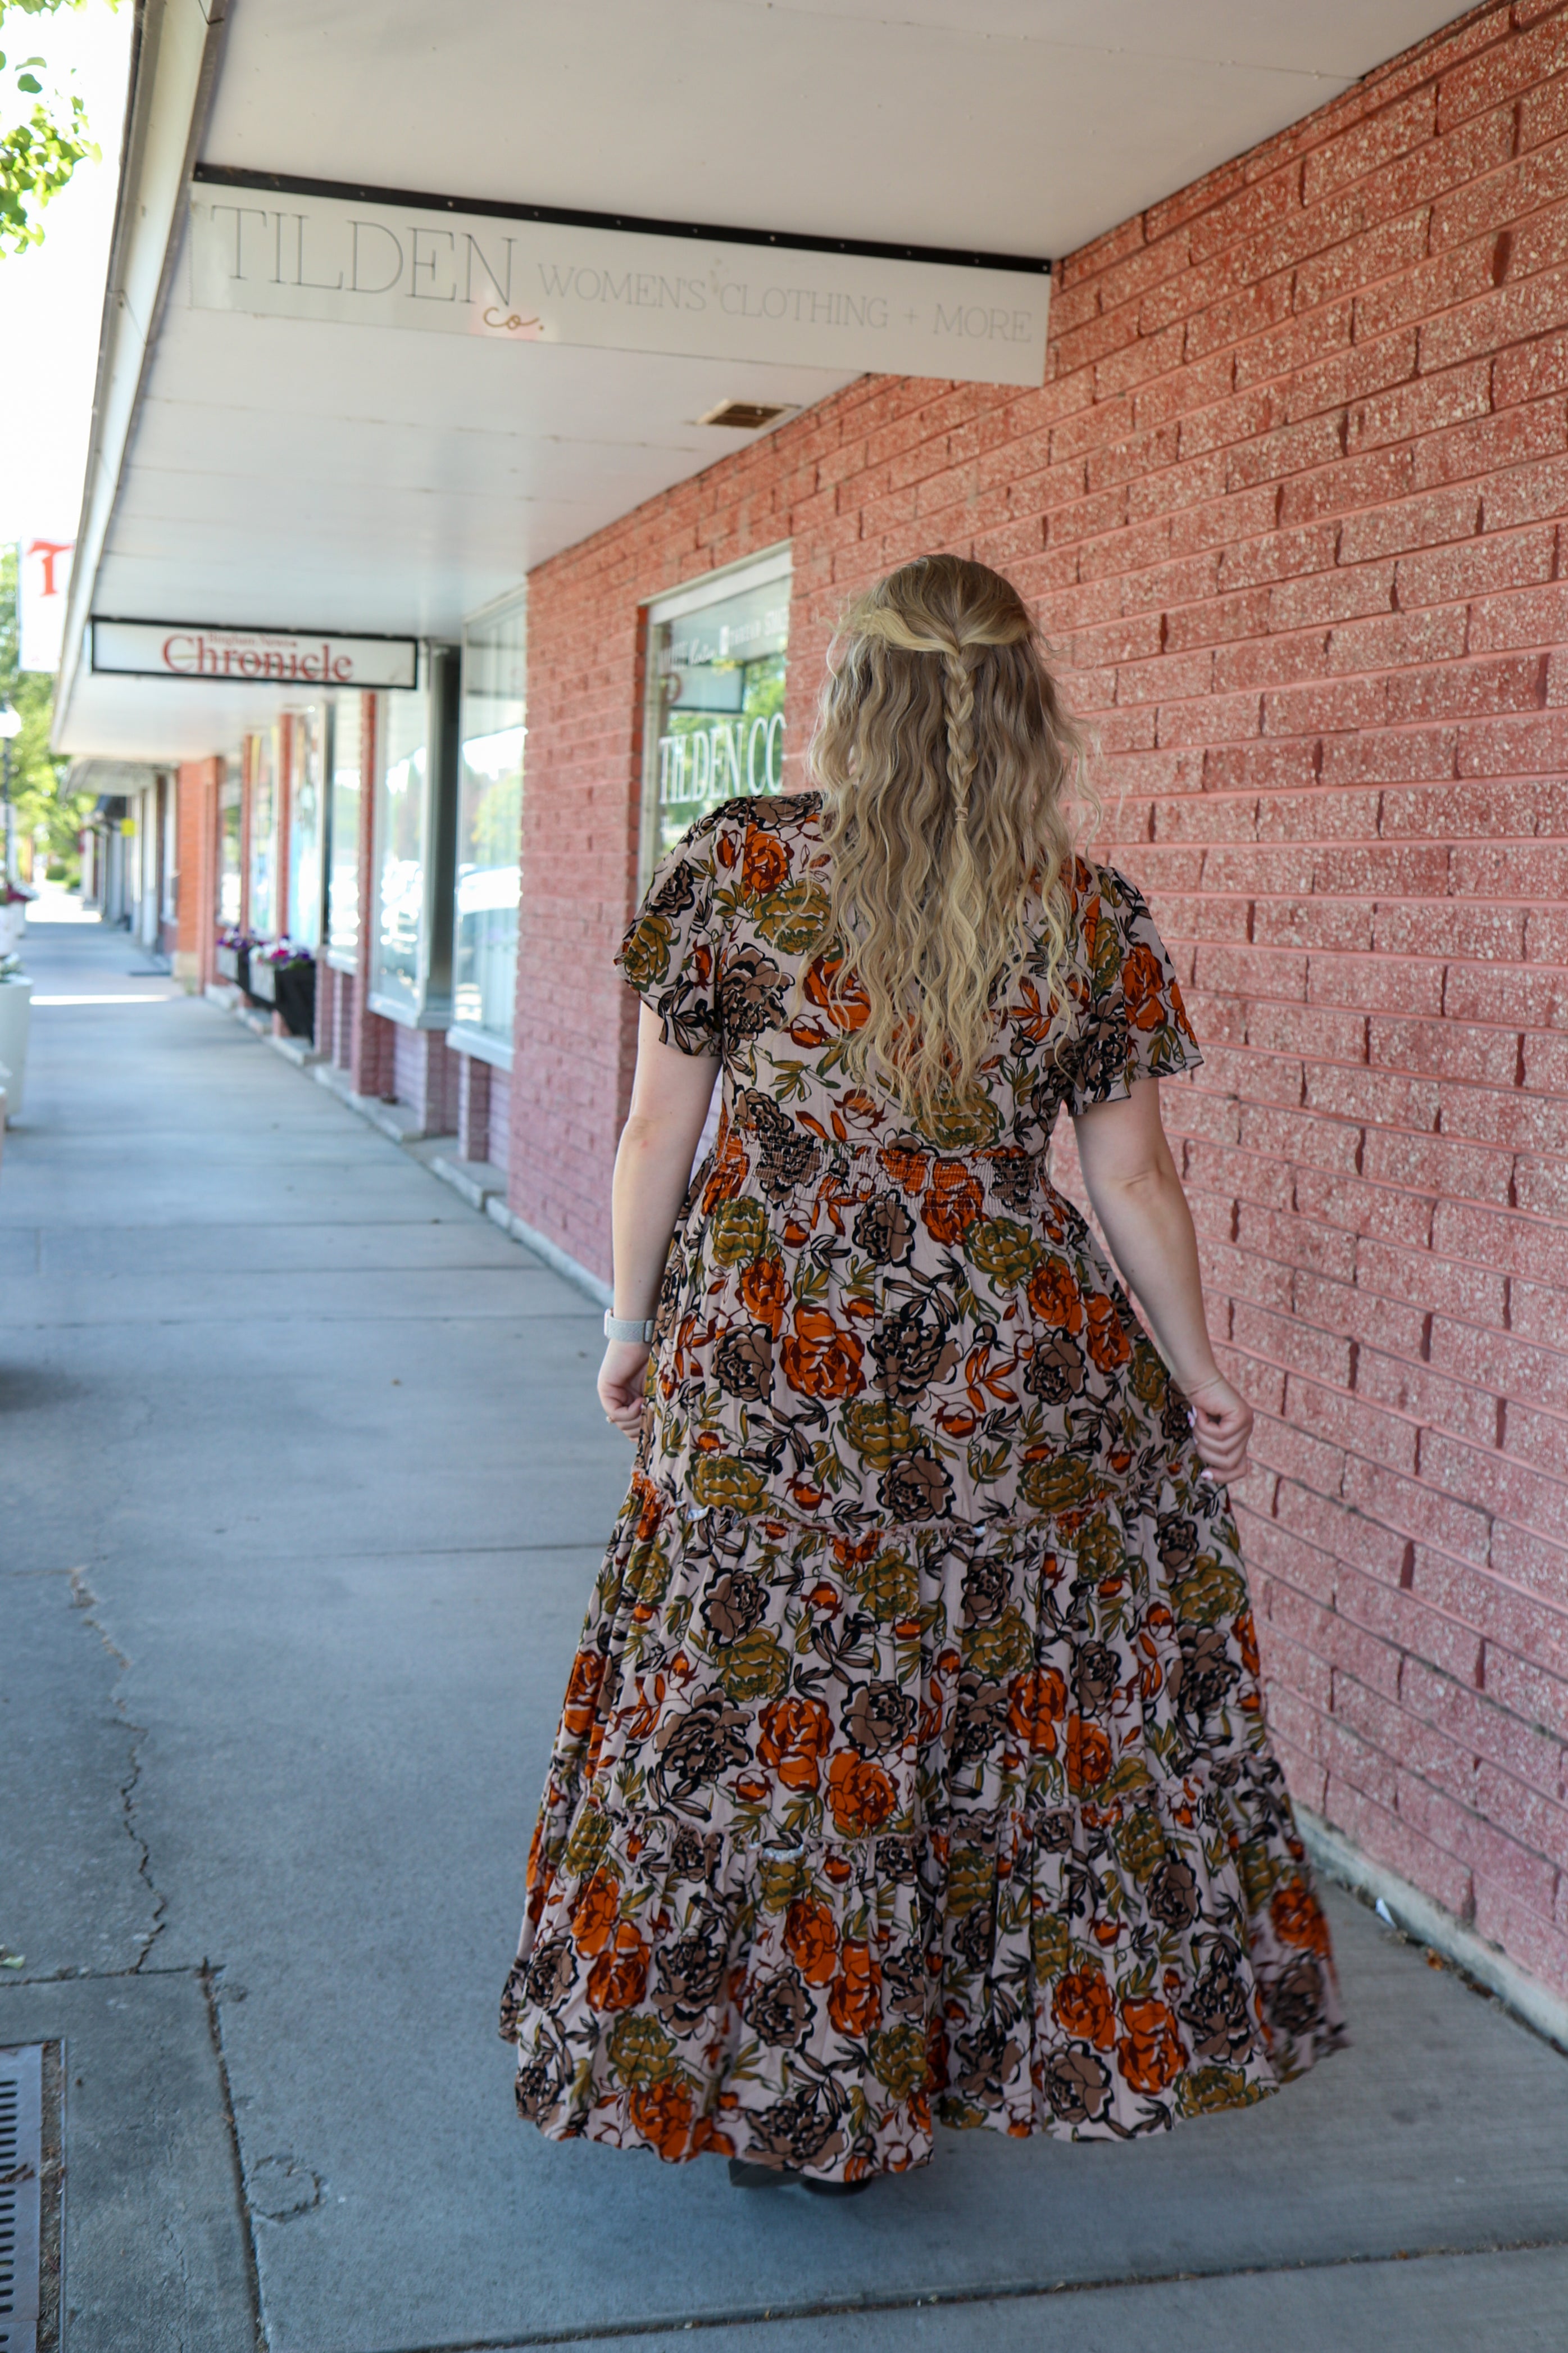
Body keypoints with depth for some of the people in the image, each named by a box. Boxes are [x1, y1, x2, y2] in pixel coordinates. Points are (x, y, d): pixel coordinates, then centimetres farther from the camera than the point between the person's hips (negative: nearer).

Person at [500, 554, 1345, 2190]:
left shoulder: (740, 865, -7)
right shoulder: (1094, 919, -4)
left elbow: (658, 1132, -3)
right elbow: (1133, 1180, 0)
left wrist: (632, 1326, 11)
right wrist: (1202, 1377, 14)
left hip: (773, 1370, -1)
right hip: (1020, 1369, 2)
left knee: (772, 1710, 11)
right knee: (1046, 1693, 19)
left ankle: (799, 2100, 24)